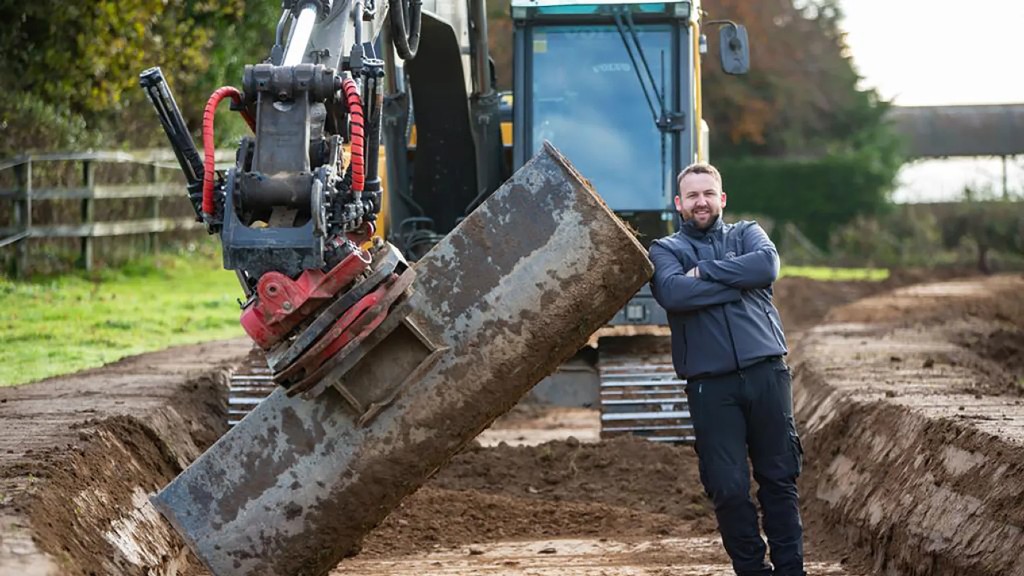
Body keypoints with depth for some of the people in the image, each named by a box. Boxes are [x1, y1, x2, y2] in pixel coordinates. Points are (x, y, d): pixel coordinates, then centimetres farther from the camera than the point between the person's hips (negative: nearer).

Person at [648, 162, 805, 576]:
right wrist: (739, 280, -8)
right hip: (710, 383, -1)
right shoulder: (665, 250, 11)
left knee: (779, 479, 4)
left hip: (766, 372, 1)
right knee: (728, 487, -2)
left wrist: (704, 271, -6)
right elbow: (673, 293, -11)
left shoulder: (746, 233, 17)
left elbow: (767, 264, -7)